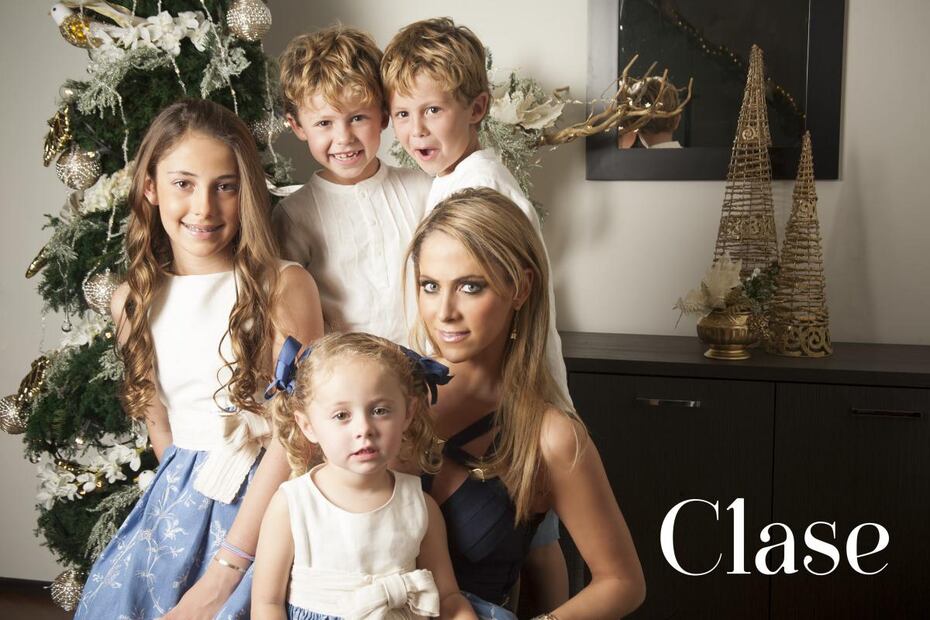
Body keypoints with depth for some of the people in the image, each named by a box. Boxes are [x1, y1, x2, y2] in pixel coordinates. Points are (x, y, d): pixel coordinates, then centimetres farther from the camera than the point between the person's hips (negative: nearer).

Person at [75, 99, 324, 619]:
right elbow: (158, 422, 13)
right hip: (180, 498, 4)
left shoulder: (285, 287, -11)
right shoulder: (133, 302, 4)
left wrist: (225, 571, -17)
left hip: (266, 500, -4)